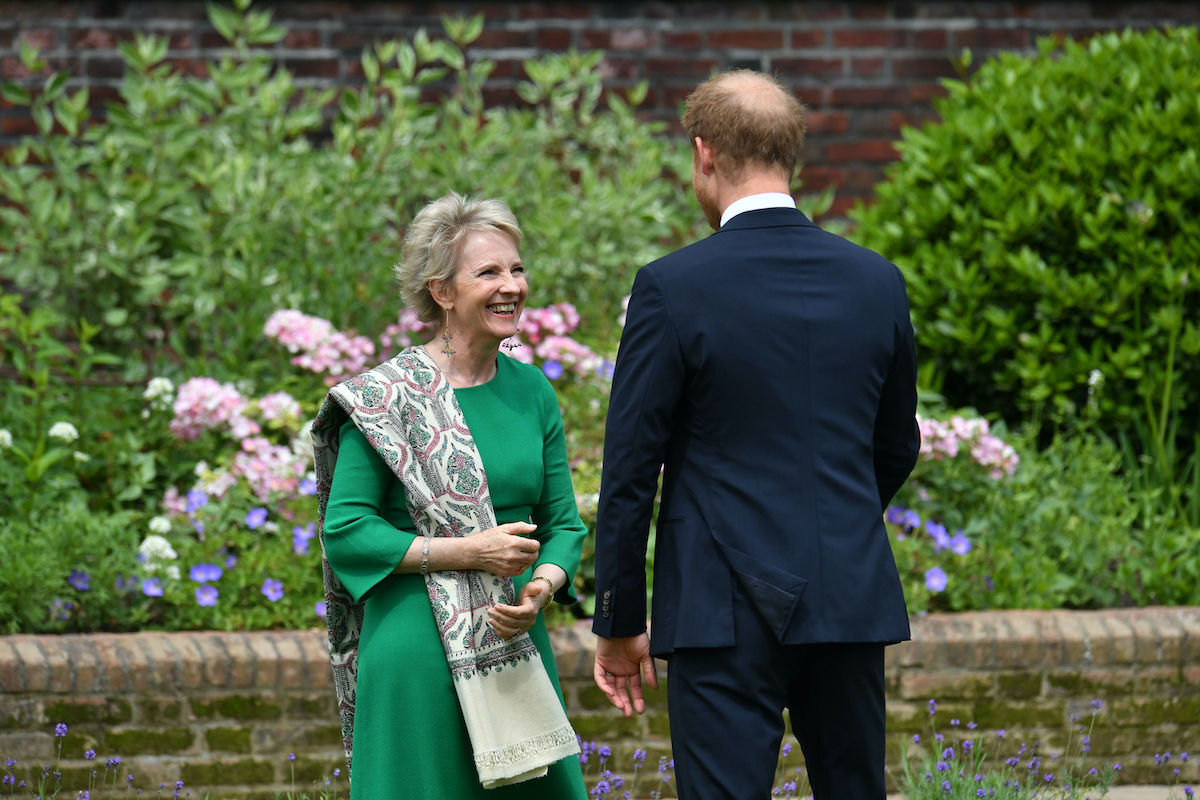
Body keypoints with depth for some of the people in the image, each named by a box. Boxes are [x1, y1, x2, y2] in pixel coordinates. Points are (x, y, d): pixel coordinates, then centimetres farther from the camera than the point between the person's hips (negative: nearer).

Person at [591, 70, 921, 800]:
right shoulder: (877, 282, 4)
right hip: (851, 601, 4)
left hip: (725, 606, -4)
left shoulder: (672, 288, -9)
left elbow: (630, 467, -6)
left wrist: (619, 623, 2)